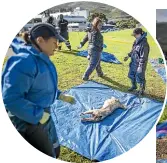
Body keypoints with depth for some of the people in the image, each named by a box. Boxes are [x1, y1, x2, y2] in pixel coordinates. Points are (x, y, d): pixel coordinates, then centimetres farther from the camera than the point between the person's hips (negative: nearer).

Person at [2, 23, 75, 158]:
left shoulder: (41, 59, 2)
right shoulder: (24, 62, -29)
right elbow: (11, 99, -32)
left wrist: (61, 95, 12)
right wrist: (38, 115, -24)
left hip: (43, 115, 9)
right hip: (28, 121, -9)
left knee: (54, 150, 27)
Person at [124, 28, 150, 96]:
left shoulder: (144, 44, -25)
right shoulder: (136, 41, 3)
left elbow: (143, 57, -25)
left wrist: (140, 66, -24)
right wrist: (128, 56, 18)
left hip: (139, 65, -9)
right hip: (133, 63, 9)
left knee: (140, 77, 7)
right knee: (131, 75, 23)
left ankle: (142, 90, 28)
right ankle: (134, 86, 46)